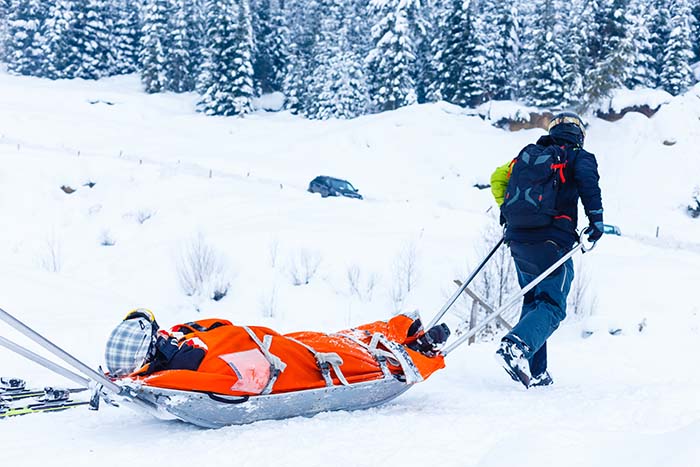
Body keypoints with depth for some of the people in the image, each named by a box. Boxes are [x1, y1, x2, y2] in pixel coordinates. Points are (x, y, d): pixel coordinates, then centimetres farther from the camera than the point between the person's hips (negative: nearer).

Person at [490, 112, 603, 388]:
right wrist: (596, 220, -11)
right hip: (551, 241, -5)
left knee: (533, 300, 16)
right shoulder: (579, 157, 5)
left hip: (518, 239, 6)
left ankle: (534, 373, 10)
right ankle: (516, 346, -33)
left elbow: (498, 178, 18)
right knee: (553, 306, -5)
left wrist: (506, 210, 30)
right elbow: (588, 183, -14)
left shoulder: (527, 154, 19)